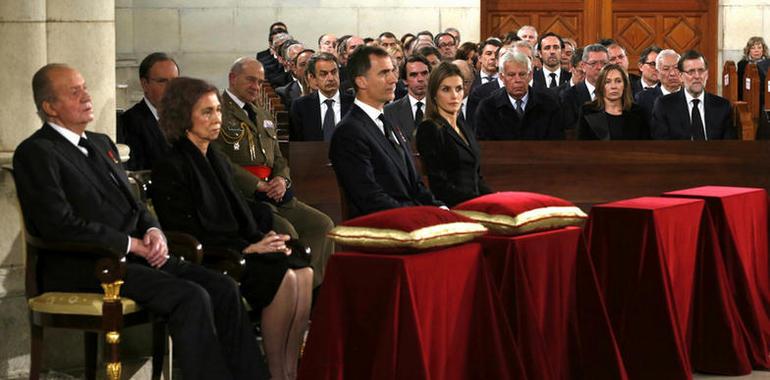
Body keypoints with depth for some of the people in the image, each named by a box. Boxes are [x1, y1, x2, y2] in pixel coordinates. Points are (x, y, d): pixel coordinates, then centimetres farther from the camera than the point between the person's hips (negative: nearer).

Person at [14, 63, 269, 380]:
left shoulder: (101, 143, 22)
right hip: (83, 268, -8)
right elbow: (60, 225, -16)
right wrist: (131, 244, -13)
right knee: (192, 298, -26)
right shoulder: (35, 152, -6)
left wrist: (153, 231, 1)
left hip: (134, 256, 8)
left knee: (223, 288, -11)